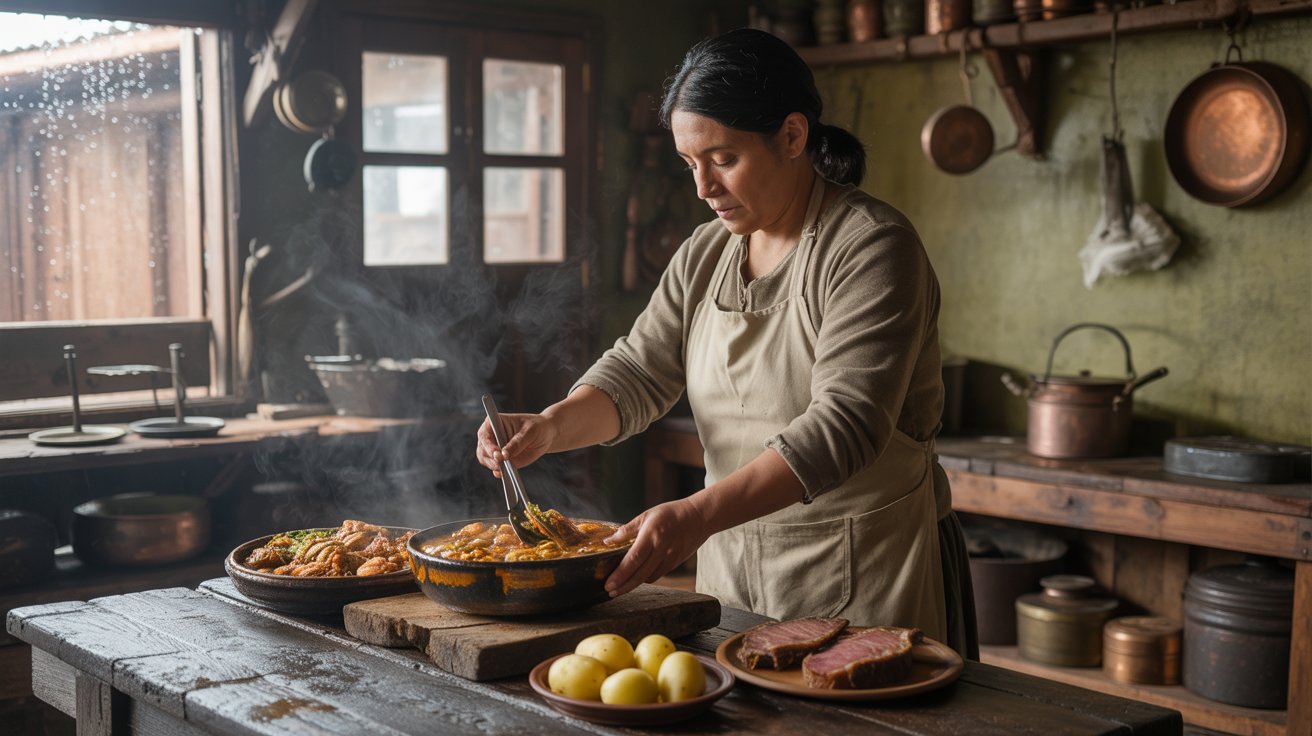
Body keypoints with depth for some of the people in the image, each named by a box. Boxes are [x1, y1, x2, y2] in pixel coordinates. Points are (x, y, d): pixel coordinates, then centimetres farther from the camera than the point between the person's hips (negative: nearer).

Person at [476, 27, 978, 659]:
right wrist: (551, 428, -16)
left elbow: (843, 424, -26)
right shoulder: (706, 253, 8)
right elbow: (638, 373, 5)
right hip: (732, 554, 6)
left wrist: (699, 514, -36)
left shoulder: (871, 246, -16)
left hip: (864, 569, -6)